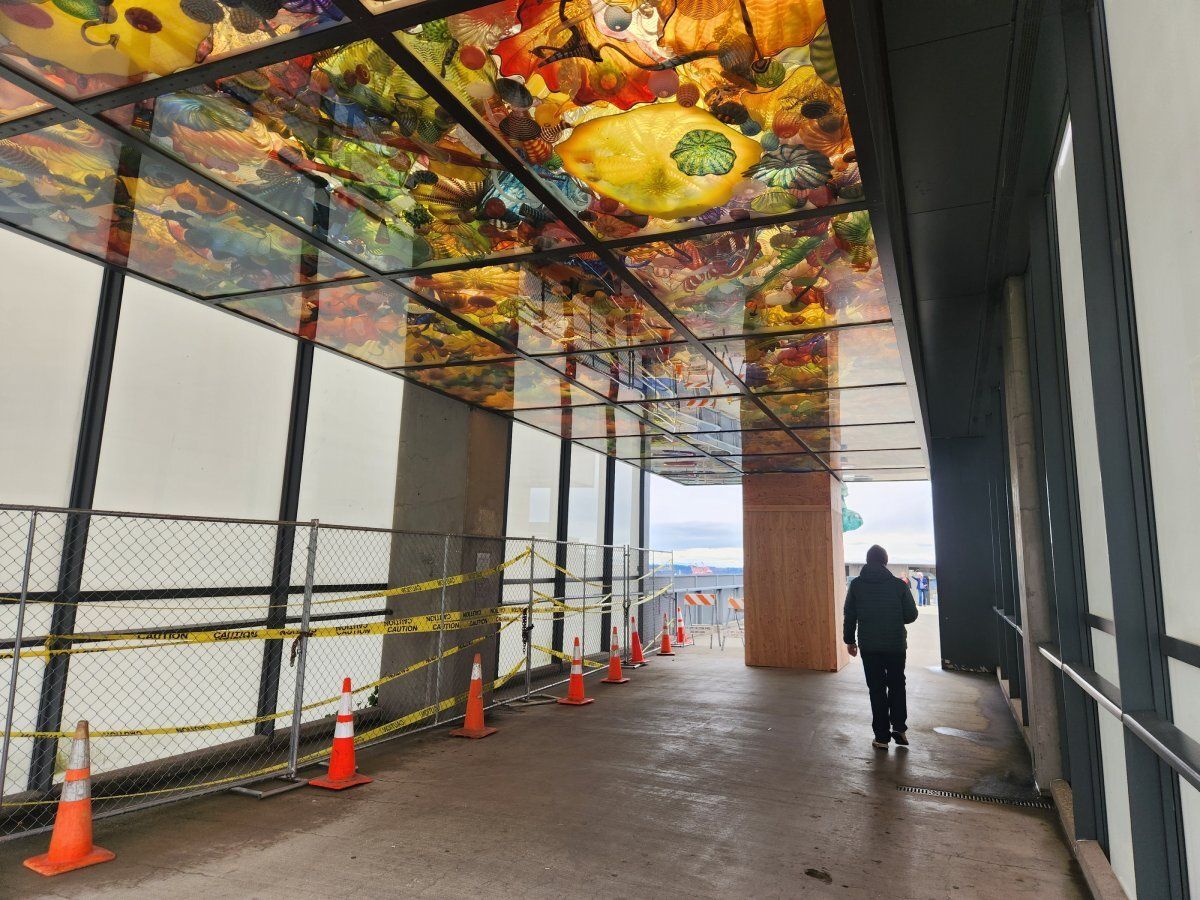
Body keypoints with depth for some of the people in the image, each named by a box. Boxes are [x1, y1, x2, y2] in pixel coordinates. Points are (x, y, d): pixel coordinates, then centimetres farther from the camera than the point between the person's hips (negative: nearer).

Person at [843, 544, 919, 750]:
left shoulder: (856, 585, -5)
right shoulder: (899, 584, -7)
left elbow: (849, 616, -2)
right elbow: (911, 615, -3)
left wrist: (849, 640, 11)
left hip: (869, 646, 0)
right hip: (896, 645, 0)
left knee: (877, 689, 8)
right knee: (897, 686, 19)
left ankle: (882, 736, 10)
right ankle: (899, 728, 13)